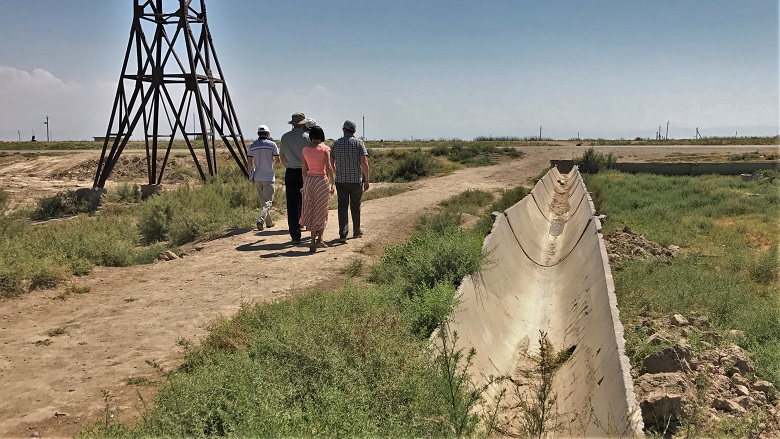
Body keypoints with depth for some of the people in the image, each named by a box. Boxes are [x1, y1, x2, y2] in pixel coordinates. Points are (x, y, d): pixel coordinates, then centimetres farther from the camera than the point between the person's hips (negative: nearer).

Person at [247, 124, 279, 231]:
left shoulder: (252, 145, 5)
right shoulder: (272, 144, -4)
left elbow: (250, 162, 3)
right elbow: (277, 160, -1)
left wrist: (251, 176, 9)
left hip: (257, 177, 4)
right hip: (268, 177, -4)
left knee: (262, 201, 15)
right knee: (268, 201, -4)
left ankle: (269, 222, 23)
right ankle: (261, 220, -23)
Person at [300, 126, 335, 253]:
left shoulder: (305, 150, 5)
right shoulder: (324, 148, -7)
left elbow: (304, 170, 8)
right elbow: (329, 168, -14)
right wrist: (332, 184, -7)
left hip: (309, 181, 4)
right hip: (321, 180, -4)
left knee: (311, 211, 12)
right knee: (321, 211, 10)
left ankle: (313, 241, 12)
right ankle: (319, 239, 6)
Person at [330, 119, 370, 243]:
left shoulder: (336, 144, 5)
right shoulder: (359, 143, -3)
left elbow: (331, 163, 8)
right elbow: (364, 162, -12)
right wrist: (367, 180, -6)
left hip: (340, 180, 1)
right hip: (356, 180, -1)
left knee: (342, 206, 0)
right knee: (355, 206, 14)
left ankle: (343, 234, -12)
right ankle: (356, 231, 28)